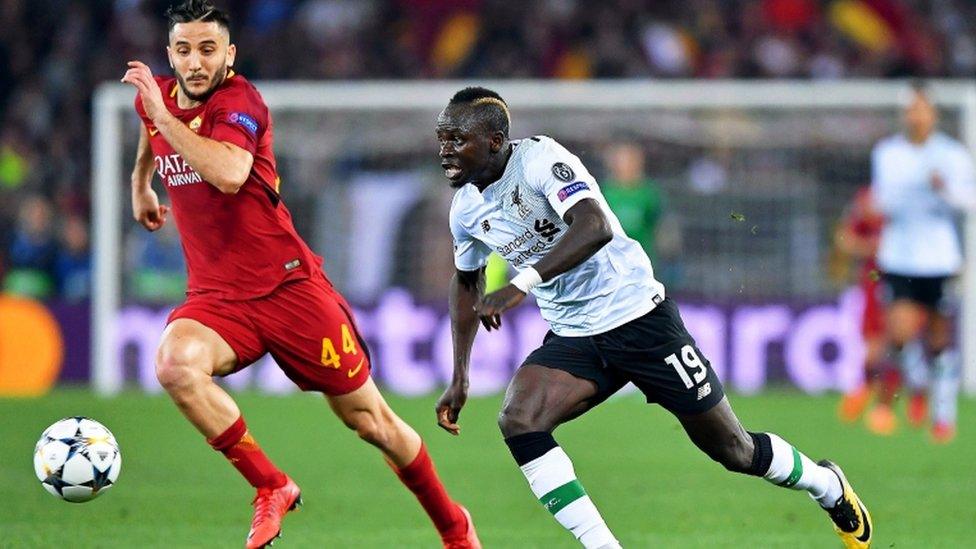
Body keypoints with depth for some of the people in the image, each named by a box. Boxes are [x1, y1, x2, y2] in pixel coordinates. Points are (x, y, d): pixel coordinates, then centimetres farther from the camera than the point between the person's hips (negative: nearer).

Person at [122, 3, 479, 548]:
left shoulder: (239, 100, -14)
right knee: (176, 364, -30)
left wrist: (164, 117, -30)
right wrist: (141, 185, 43)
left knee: (370, 421, 3)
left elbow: (229, 174, -35)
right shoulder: (156, 97, 7)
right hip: (216, 294, 5)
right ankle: (271, 488, -12)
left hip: (290, 286, -5)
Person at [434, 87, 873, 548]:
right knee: (518, 422, -22)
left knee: (731, 448, 5)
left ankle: (828, 487, 34)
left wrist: (520, 285, -47)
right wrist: (460, 376, 16)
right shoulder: (466, 209, 1)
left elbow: (595, 227, -38)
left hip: (635, 315, -6)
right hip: (571, 338, 6)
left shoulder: (540, 160, -21)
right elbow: (467, 282, 21)